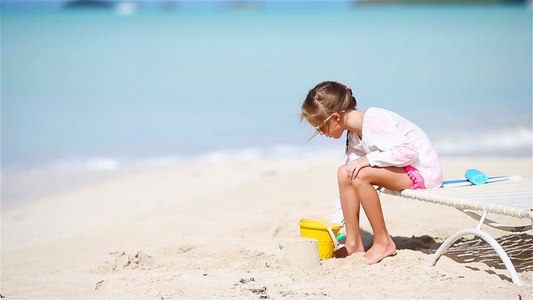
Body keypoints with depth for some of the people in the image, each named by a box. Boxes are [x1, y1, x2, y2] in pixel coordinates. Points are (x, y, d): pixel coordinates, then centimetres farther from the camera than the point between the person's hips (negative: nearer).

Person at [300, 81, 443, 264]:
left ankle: (384, 243, -14)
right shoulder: (354, 134, 7)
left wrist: (368, 159, -28)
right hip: (403, 172, 10)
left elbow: (409, 151, -29)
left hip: (424, 171, -10)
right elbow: (352, 168, 12)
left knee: (361, 175, -27)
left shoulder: (374, 122, -23)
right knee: (345, 173, -1)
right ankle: (353, 243, 4)